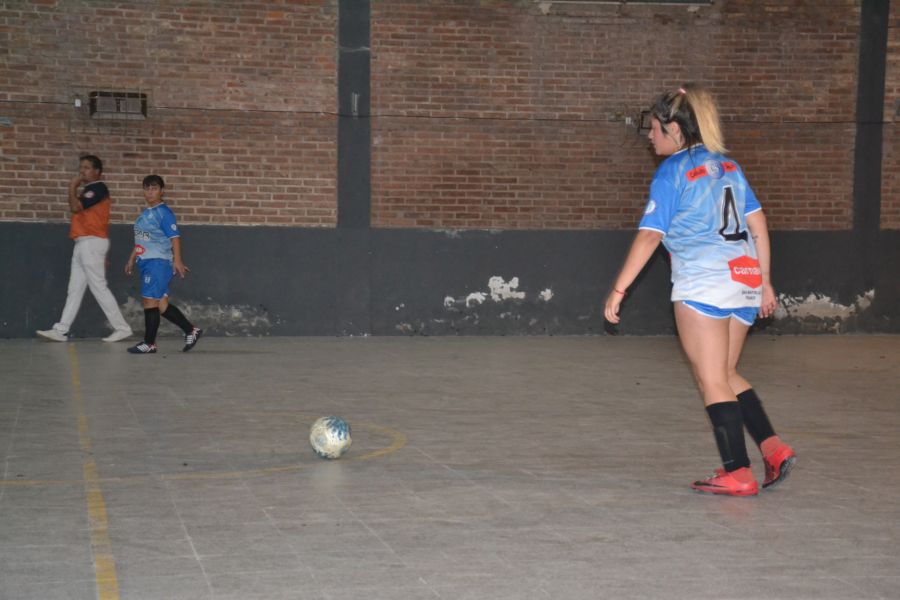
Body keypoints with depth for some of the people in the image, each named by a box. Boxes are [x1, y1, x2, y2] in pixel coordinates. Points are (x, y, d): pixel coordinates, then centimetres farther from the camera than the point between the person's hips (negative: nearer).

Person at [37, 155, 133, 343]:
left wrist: (72, 188, -6)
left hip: (92, 243, -10)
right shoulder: (87, 190, 21)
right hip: (83, 243, 10)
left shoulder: (98, 188, -9)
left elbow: (75, 207, -16)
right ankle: (61, 330, 6)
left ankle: (122, 328, -5)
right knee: (75, 288, 6)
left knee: (99, 287, -9)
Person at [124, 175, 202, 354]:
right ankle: (191, 330, 17)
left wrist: (177, 260, -22)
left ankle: (149, 343, 0)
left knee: (150, 301, -7)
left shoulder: (164, 212, -9)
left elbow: (175, 237, -15)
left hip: (158, 262, -9)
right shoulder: (145, 213, 16)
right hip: (146, 262, 9)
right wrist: (131, 259, 26)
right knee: (161, 304, 9)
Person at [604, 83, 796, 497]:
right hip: (745, 278, 7)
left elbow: (649, 236, -11)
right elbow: (758, 224, 14)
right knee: (727, 375, 18)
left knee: (712, 381, 2)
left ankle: (737, 474, 2)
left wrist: (618, 289, -7)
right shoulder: (727, 165, 15)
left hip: (702, 283, -7)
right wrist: (764, 282, 19)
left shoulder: (672, 171, -5)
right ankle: (773, 448, 4)